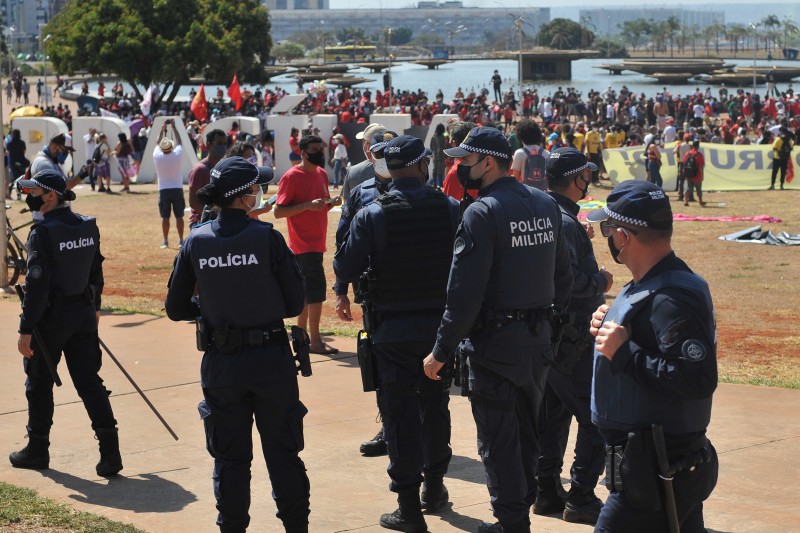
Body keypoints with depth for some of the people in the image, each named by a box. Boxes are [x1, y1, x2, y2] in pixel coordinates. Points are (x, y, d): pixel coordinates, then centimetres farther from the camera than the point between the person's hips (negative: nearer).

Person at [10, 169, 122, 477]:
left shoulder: (42, 232, -17)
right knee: (89, 381, 5)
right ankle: (110, 452, -4)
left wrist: (25, 330, -17)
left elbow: (37, 285, -20)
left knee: (39, 383, 11)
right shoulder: (87, 226, 4)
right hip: (83, 315, 6)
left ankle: (37, 450, 23)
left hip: (51, 318, -6)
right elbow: (96, 272, 13)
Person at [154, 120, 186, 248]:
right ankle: (181, 240, 8)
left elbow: (157, 143, 10)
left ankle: (165, 241, 2)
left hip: (163, 190, 0)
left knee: (165, 217, 3)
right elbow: (179, 141, 6)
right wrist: (173, 126, 14)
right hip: (177, 189, 0)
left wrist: (162, 129, 20)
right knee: (179, 216, 6)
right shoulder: (177, 155, -10)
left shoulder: (157, 156, -8)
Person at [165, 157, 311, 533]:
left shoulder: (196, 242, -4)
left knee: (229, 456, 13)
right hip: (271, 359, -2)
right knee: (283, 452, 11)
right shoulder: (266, 238, -13)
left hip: (221, 361, 2)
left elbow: (176, 308, 3)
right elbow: (295, 304, -6)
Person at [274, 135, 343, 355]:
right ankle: (315, 341, -7)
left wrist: (332, 202, 0)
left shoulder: (322, 174, 12)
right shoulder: (291, 177, -11)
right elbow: (278, 211, -14)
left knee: (308, 289, 13)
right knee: (316, 287, -11)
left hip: (316, 242, 8)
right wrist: (308, 205, -23)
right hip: (303, 243, -8)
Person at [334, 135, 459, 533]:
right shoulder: (450, 209, -6)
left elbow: (346, 270, -12)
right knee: (435, 406, 20)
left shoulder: (372, 215, -12)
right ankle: (434, 488, 33)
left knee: (400, 413, 4)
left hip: (393, 330, -3)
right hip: (440, 324, 3)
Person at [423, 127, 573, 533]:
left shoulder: (482, 213, -17)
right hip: (538, 339, 8)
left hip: (495, 343, -7)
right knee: (527, 432, 20)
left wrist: (442, 350, -14)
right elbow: (564, 275, 10)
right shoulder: (545, 204, 5)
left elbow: (465, 293, -20)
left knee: (498, 441, 3)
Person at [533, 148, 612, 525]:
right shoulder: (564, 223, -20)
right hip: (572, 336, -10)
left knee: (553, 414, 16)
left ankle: (547, 492, 22)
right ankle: (581, 498, -1)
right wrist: (601, 282, -12)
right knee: (596, 416, -3)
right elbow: (568, 278, -28)